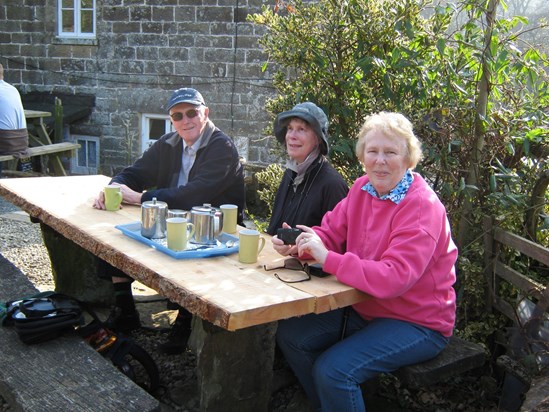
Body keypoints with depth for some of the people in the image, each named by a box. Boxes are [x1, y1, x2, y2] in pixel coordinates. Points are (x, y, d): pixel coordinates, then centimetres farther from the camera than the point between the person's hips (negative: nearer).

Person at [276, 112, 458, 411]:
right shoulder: (362, 188, 0)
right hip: (365, 308, 8)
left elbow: (393, 278, -32)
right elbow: (332, 233, 5)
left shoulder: (422, 206, -23)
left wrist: (327, 258, -33)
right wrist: (300, 243, -18)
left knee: (333, 370, -24)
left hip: (416, 324, -7)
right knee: (290, 334, 0)